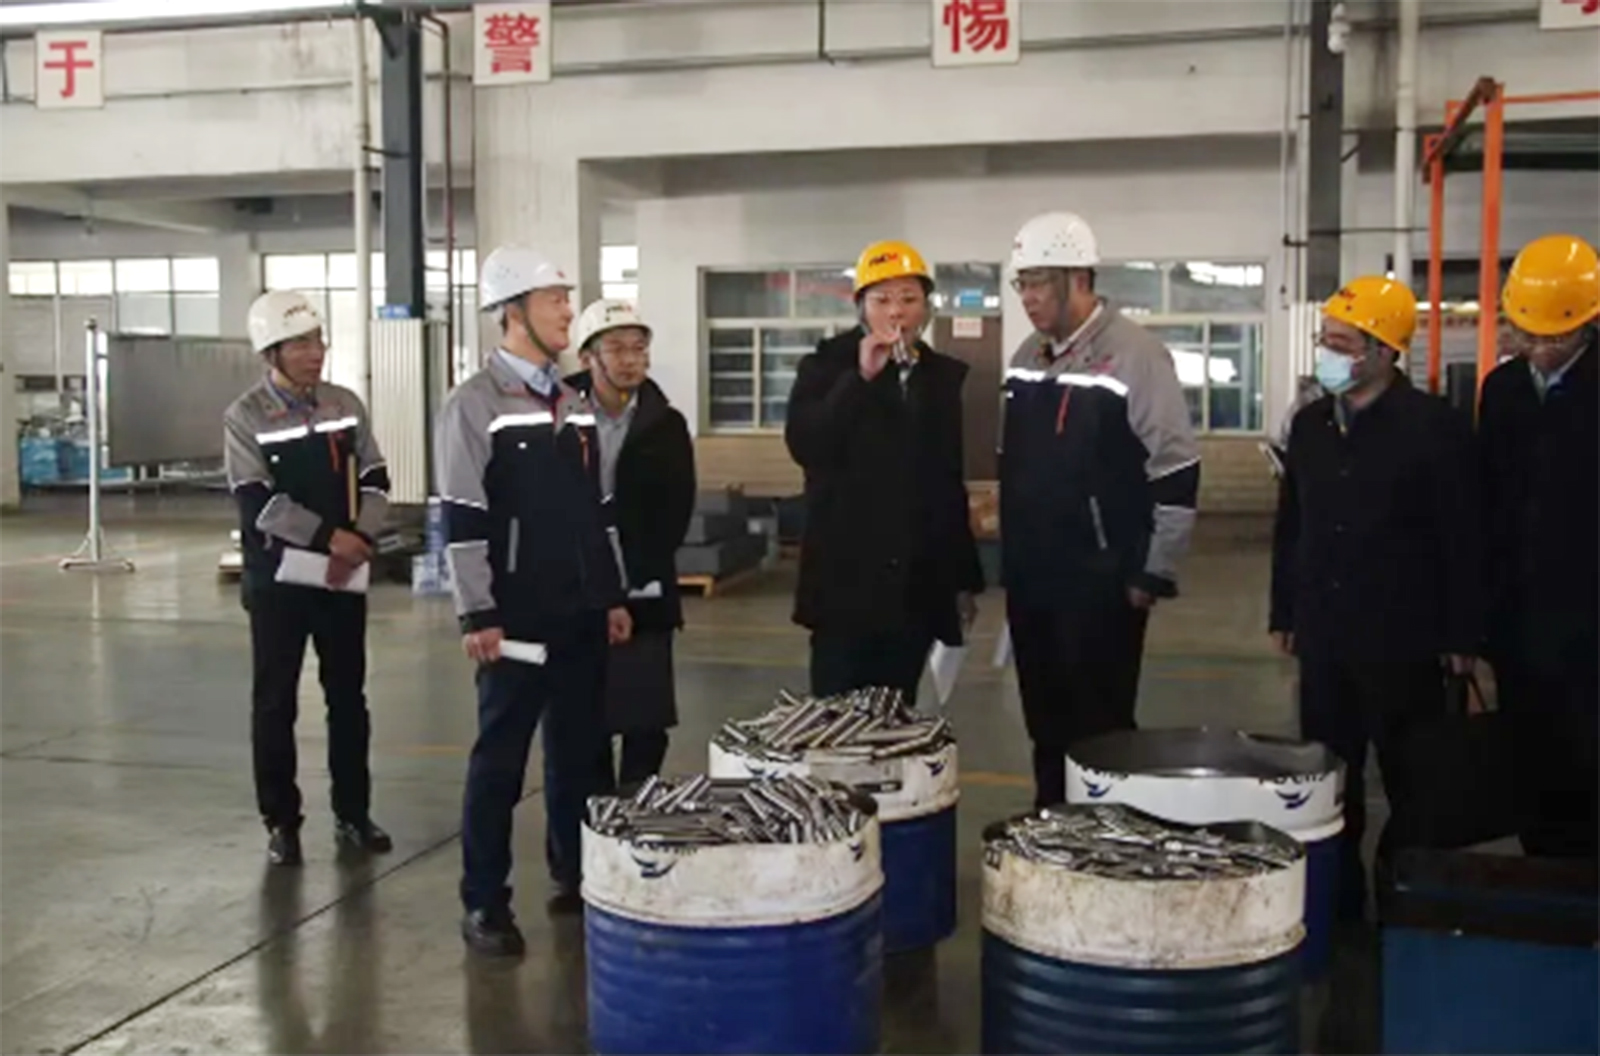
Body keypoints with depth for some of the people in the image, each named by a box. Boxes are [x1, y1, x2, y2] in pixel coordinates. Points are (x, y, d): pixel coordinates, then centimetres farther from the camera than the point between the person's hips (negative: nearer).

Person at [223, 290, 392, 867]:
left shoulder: (346, 405, 5)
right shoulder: (245, 418, -6)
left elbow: (375, 480, 3)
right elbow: (257, 502, -16)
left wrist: (360, 541, -13)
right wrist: (329, 536, -21)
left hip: (344, 575, 4)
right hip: (277, 577, -3)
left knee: (348, 696, 10)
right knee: (275, 702, 3)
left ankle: (352, 814, 21)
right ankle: (281, 822, 14)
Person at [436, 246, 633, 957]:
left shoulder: (575, 405, 14)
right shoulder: (475, 404, -7)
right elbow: (462, 520, -11)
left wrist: (611, 596, 15)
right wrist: (478, 615, -15)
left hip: (580, 613, 6)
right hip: (518, 616, -6)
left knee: (579, 751, 12)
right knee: (500, 760, 1)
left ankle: (574, 877, 27)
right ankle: (484, 904, 11)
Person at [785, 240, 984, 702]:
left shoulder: (943, 377, 11)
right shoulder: (827, 365, 0)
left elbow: (950, 481, 15)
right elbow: (803, 445, -17)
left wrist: (964, 578, 15)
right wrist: (860, 377, -21)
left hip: (918, 584, 4)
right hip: (846, 579, -4)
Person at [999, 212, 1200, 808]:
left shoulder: (1134, 354, -13)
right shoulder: (1027, 356, 10)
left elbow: (1177, 473, -14)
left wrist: (1153, 574, -12)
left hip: (1102, 584, -7)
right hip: (1030, 579, 7)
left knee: (1099, 730, 1)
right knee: (1045, 724, 15)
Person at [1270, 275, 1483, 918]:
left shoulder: (1434, 427, -9)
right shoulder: (1310, 424, 7)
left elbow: (1461, 539, -7)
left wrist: (1462, 636, -8)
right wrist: (1284, 615, 13)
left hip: (1402, 642, -5)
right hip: (1325, 636, 5)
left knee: (1412, 787, 6)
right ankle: (1335, 901, 23)